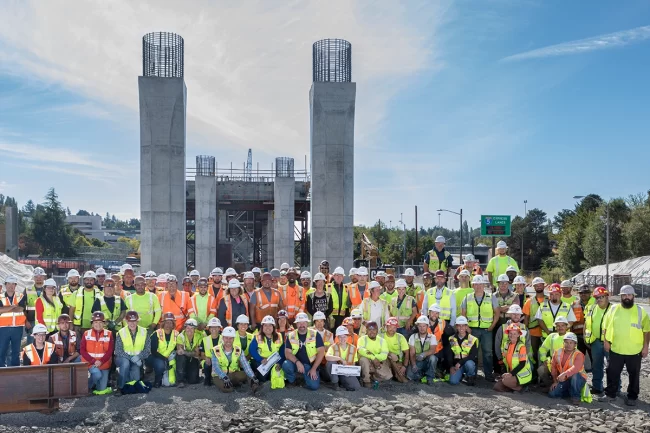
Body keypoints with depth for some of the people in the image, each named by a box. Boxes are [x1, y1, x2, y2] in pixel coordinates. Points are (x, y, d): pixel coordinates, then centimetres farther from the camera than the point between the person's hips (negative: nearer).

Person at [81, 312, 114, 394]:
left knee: (101, 390, -4)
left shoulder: (109, 334, 0)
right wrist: (93, 361, -15)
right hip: (90, 362, -1)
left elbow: (110, 351, -4)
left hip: (104, 363, 1)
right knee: (97, 375, -30)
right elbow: (82, 350, -5)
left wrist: (101, 361, -18)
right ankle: (88, 386, 0)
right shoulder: (86, 334, -1)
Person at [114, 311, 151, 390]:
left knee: (135, 378, -21)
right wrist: (131, 358, -25)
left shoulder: (144, 332, -3)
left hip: (137, 359, 2)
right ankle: (120, 387, -19)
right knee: (125, 363, -35)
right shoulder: (121, 333, -9)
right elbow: (118, 351, -13)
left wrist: (139, 357, -24)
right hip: (123, 358, -2)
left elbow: (147, 349, -5)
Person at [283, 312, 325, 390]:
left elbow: (321, 352, -7)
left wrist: (314, 369, -13)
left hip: (310, 365, -1)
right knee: (286, 365, -31)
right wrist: (297, 362, -26)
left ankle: (306, 376, 13)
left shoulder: (315, 334, -4)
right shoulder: (290, 336, 0)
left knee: (314, 386, -23)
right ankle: (292, 381, 1)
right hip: (296, 363, 1)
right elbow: (287, 353, -8)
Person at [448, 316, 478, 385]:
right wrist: (451, 366, -10)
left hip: (469, 362, -2)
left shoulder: (473, 339, -6)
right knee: (453, 381, -21)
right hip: (456, 364, 2)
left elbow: (473, 356, -15)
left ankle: (471, 377, -4)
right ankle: (461, 375, 14)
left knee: (469, 364, -38)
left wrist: (460, 363, -24)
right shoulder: (452, 339, 4)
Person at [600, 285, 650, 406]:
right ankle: (610, 394, 23)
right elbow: (606, 326, 8)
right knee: (612, 373, 9)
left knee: (634, 375, 10)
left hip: (635, 351, -1)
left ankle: (632, 397, 24)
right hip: (615, 349, 1)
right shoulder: (613, 309, 3)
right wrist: (606, 341, 1)